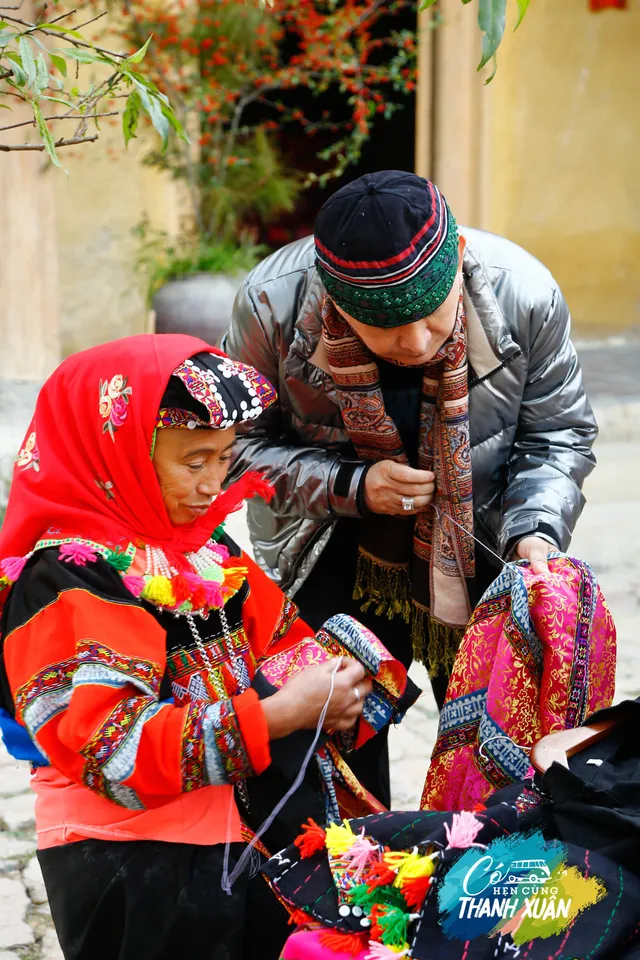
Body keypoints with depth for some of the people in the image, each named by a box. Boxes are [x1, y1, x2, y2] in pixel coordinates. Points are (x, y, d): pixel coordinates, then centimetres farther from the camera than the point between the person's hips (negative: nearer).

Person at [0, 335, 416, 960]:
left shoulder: (205, 548, 8)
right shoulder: (64, 580, -18)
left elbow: (281, 638, 13)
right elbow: (114, 750, -25)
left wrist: (330, 689, -11)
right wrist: (280, 714, -29)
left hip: (237, 834, 8)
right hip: (132, 875, -7)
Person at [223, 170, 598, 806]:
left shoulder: (525, 293, -23)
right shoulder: (272, 302, -25)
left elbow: (557, 436, -6)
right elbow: (241, 441, -10)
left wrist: (536, 530, -23)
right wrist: (351, 487, -23)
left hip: (482, 563, 1)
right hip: (336, 568, 0)